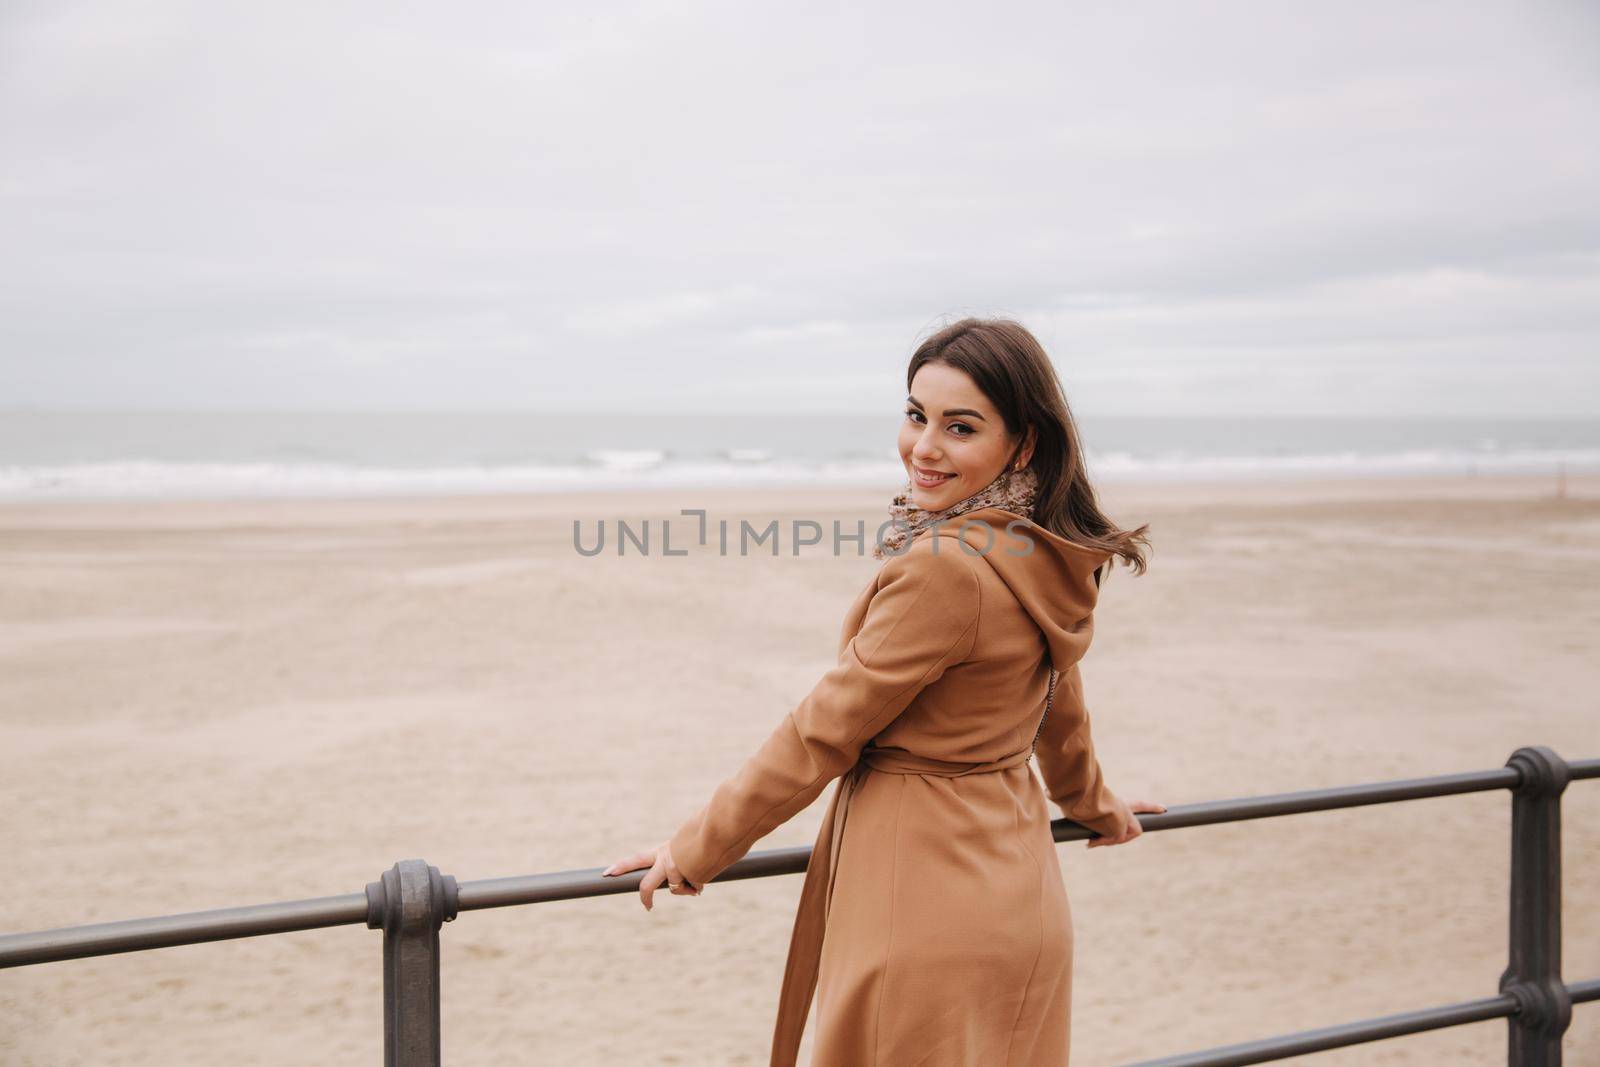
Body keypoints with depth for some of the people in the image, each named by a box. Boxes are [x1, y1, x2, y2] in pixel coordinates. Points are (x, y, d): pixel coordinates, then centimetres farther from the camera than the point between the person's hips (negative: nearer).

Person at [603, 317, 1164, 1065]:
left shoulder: (944, 567, -24)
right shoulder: (1050, 560, 3)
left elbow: (823, 733, -18)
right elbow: (1056, 701, 21)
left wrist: (696, 848, -7)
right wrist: (1092, 802, 40)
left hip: (928, 909, -9)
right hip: (1014, 888, 9)